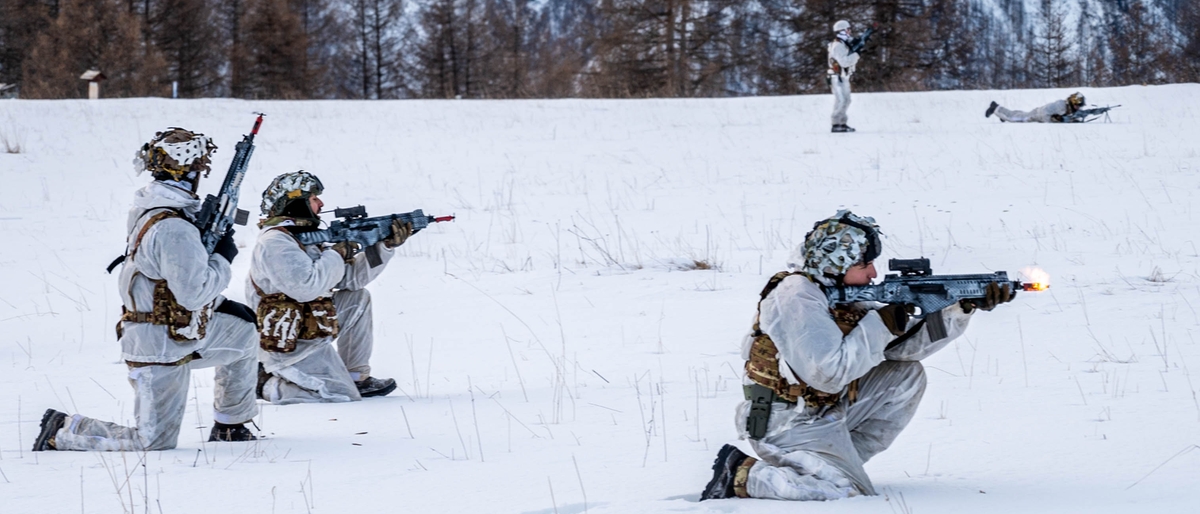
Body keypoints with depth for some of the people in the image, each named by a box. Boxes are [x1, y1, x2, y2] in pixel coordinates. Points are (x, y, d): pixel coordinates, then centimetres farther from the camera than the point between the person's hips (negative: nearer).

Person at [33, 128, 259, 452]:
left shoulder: (148, 211, 4)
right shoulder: (173, 229, -28)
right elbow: (194, 293, -27)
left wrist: (220, 304, 10)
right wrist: (223, 259, -12)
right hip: (159, 352, -10)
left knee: (242, 332, 25)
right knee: (155, 443, -4)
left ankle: (230, 426, 33)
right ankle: (63, 432, 5)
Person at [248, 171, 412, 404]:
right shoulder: (275, 243, -18)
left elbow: (351, 278, 11)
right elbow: (306, 286, -30)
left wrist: (387, 245, 3)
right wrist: (337, 253, -15)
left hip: (310, 333, 10)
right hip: (292, 346, -10)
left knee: (358, 298, 15)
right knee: (345, 397, -14)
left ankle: (357, 377, 16)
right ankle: (267, 383, 0)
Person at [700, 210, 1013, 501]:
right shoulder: (797, 298, -22)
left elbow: (905, 345, 5)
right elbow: (829, 374, -29)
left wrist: (964, 307, -5)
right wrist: (881, 325, -21)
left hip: (827, 411, 10)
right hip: (789, 425, -10)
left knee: (907, 375, 8)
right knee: (850, 493, -24)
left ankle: (842, 461, 9)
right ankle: (740, 475, -9)